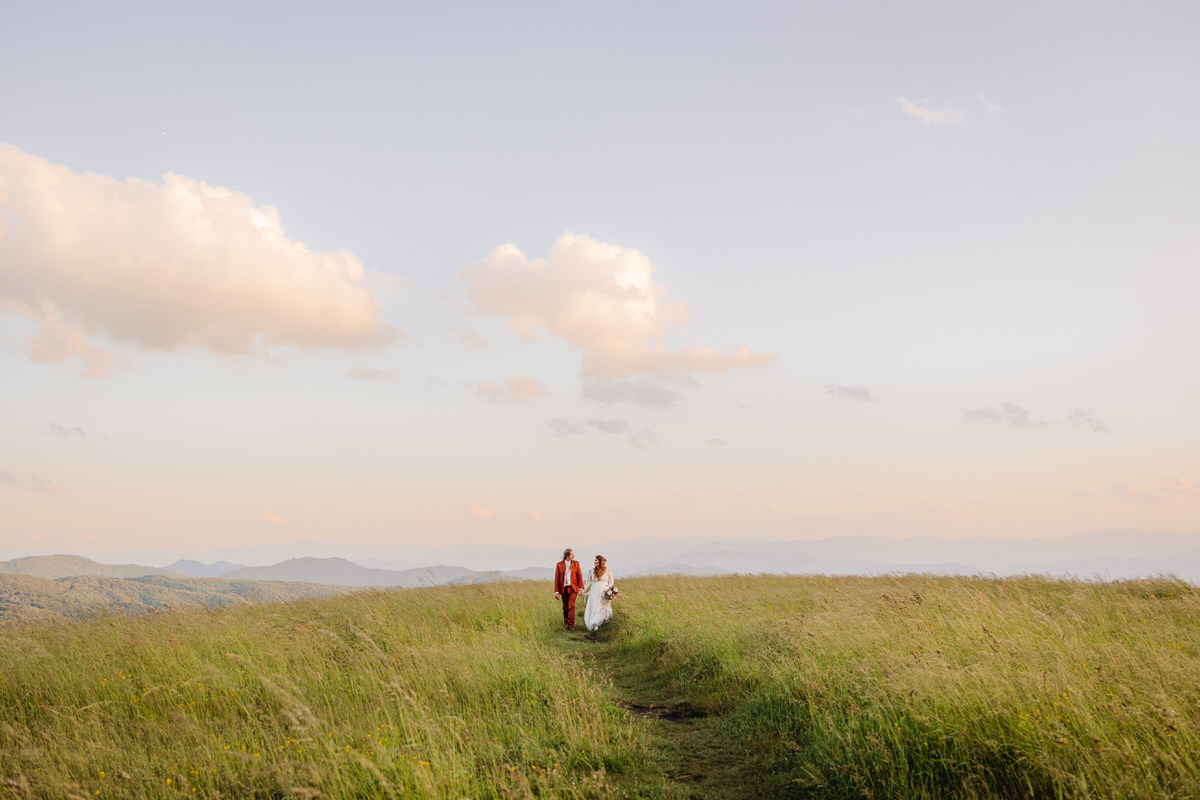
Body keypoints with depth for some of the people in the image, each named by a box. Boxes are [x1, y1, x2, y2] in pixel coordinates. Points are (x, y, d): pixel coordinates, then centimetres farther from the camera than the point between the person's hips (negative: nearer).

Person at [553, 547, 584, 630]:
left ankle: (571, 625, -11)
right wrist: (556, 591, -2)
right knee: (565, 607, 9)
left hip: (573, 588, -1)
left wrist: (581, 588, -4)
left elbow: (579, 576, 4)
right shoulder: (559, 564, 0)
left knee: (571, 606, -12)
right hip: (563, 589, 1)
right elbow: (557, 578, 1)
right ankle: (566, 623, 28)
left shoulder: (576, 563, 4)